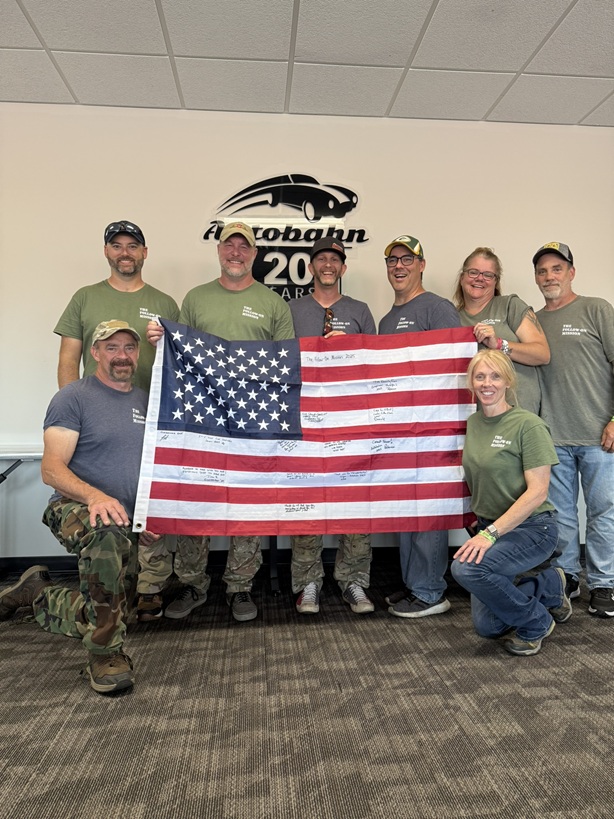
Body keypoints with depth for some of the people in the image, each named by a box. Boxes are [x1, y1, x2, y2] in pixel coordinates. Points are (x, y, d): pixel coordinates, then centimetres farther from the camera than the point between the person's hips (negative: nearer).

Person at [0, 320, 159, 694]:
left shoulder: (145, 401, 11)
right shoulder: (73, 397, -6)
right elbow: (51, 468, -14)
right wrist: (96, 497, -31)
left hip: (126, 523, 6)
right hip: (77, 509, -6)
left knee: (105, 615, 6)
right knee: (107, 535, -42)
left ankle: (39, 594, 33)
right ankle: (107, 653, -27)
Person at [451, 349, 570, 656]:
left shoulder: (528, 424, -17)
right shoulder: (473, 423, 3)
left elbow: (537, 492, -21)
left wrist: (491, 533, -25)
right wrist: (482, 522, 2)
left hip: (531, 527, -7)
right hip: (489, 526, 7)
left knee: (466, 568, -31)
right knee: (486, 627, 7)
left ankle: (535, 622, -5)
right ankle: (549, 586, 27)